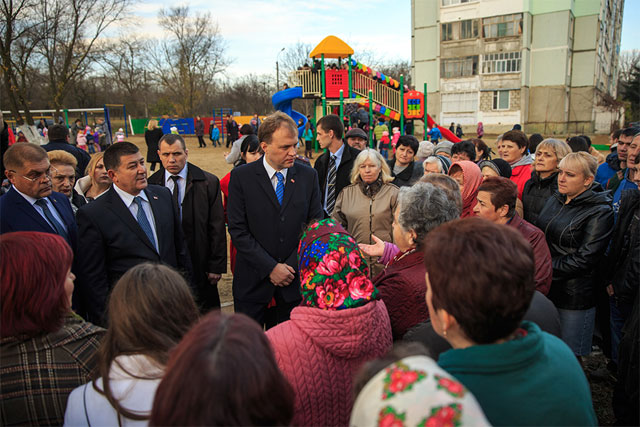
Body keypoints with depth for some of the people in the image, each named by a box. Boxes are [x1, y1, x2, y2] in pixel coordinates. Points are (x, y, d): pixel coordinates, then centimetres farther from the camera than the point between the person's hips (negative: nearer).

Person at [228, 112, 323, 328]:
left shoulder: (308, 176, 2)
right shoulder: (241, 177, -5)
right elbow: (238, 230, -9)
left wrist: (292, 267, -7)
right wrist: (270, 267, -13)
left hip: (294, 280, 2)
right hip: (253, 282, -1)